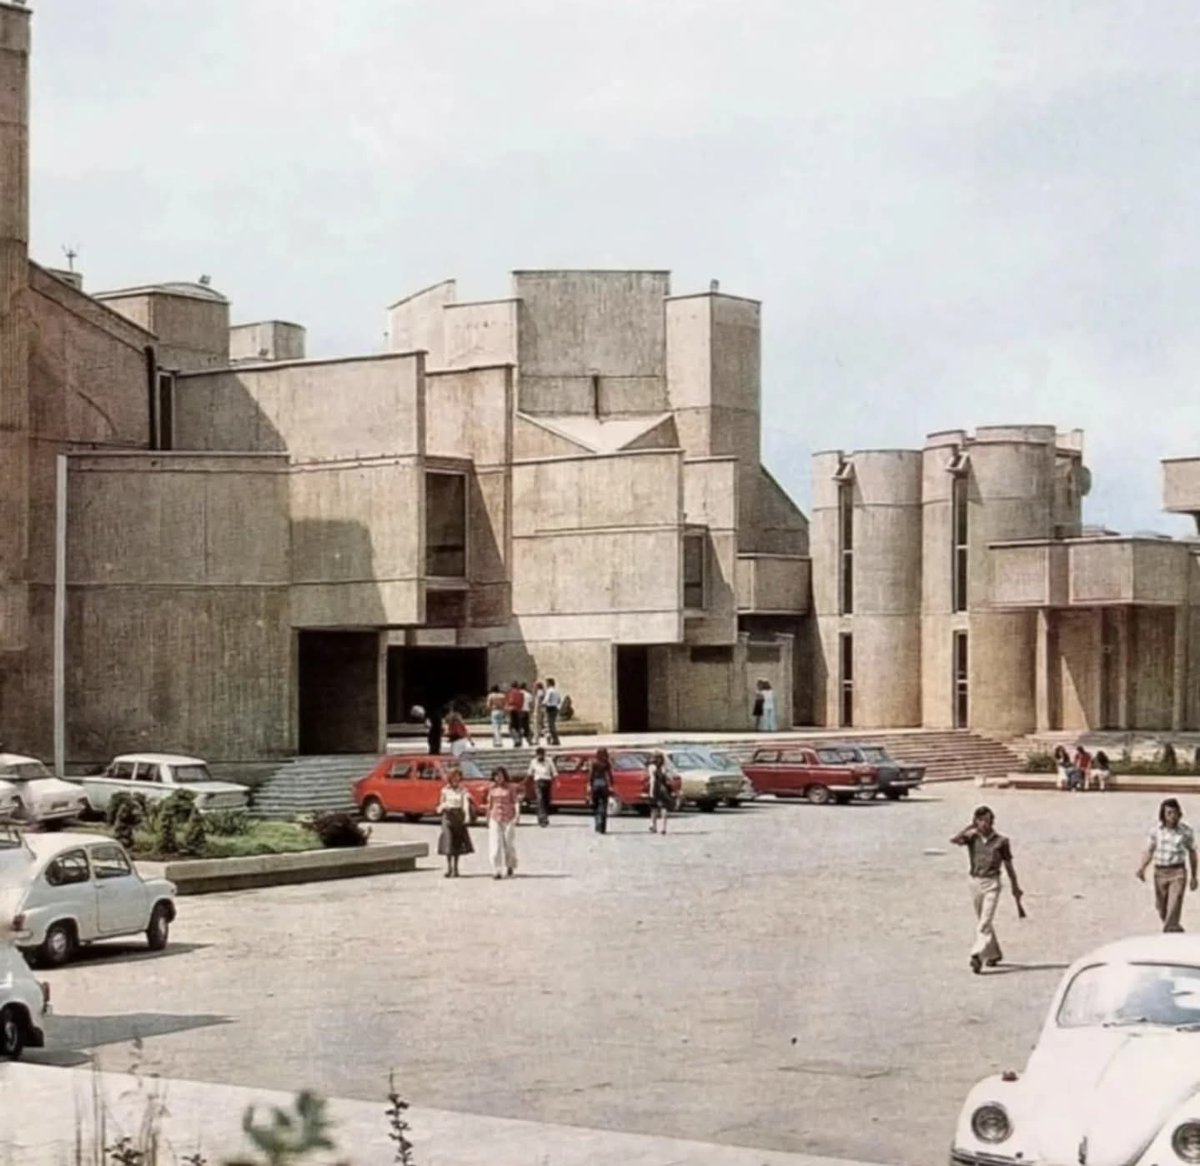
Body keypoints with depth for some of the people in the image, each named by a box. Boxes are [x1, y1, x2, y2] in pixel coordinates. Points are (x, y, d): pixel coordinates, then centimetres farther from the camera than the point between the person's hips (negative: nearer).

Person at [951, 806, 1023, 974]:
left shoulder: (1001, 841, -1)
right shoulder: (972, 838, 3)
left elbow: (1008, 865, 6)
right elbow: (954, 839, -15)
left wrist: (1015, 887, 12)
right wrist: (970, 827, -6)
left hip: (992, 883, -4)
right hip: (975, 882, 4)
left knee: (985, 921, -15)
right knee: (982, 921, 14)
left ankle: (978, 955, -24)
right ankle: (994, 954, 30)